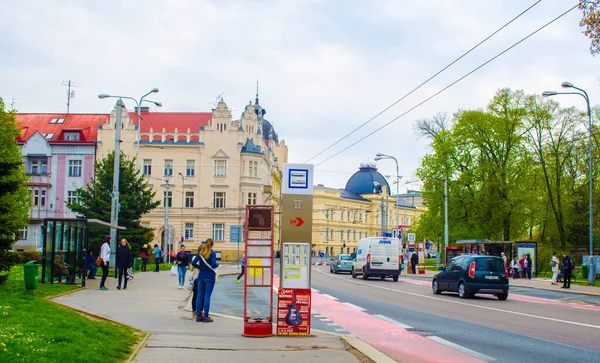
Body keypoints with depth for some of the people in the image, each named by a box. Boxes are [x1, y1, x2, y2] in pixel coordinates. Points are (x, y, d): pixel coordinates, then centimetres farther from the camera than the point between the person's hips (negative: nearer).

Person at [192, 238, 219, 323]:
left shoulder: (200, 253, 4)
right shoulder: (212, 254, -10)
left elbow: (193, 263, 0)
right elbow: (213, 265, -19)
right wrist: (217, 264, 2)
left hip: (201, 276, 5)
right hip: (210, 277, -5)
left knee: (200, 295, 9)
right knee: (207, 296, 0)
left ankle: (199, 316, 12)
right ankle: (206, 317, 2)